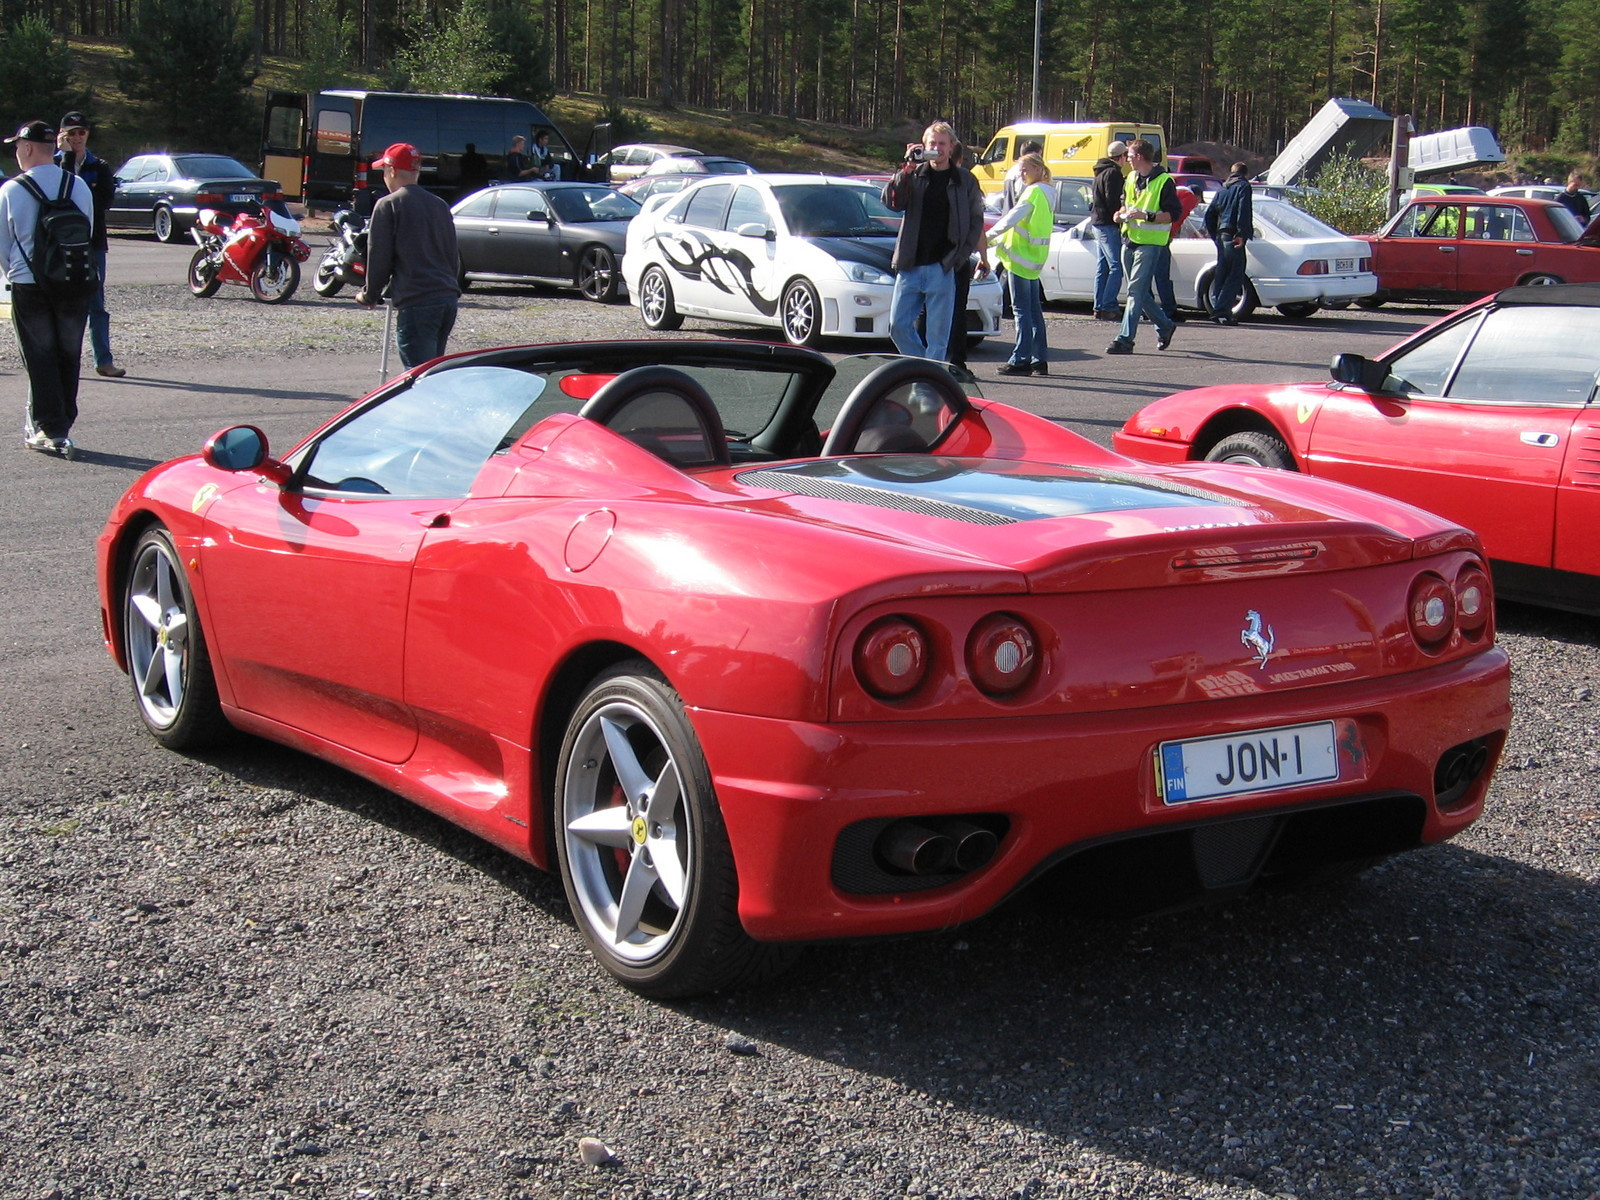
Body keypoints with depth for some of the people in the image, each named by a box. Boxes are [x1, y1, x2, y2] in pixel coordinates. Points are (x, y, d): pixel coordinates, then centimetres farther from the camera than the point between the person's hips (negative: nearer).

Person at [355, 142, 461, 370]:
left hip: (416, 302, -7)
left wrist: (370, 295, 10)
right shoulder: (440, 205, 18)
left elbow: (378, 257, -3)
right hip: (449, 298, 7)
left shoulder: (388, 205, -2)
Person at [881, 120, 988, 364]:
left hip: (942, 268, -2)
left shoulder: (964, 180, 6)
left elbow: (976, 222, 13)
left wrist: (983, 257, 16)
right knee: (898, 325, 1)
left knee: (938, 333, -2)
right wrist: (906, 169, -14)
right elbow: (892, 201, -6)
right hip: (910, 266, 2)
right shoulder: (914, 175, 9)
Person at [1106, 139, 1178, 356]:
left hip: (1149, 243, -8)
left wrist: (1146, 216, -21)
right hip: (1129, 240, 8)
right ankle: (1165, 327, 30)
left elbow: (1173, 214, -12)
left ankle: (1125, 339, -14)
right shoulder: (1131, 178, 15)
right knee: (1140, 292, 13)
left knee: (1136, 291, -12)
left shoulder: (1164, 181, -8)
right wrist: (1122, 214, 6)